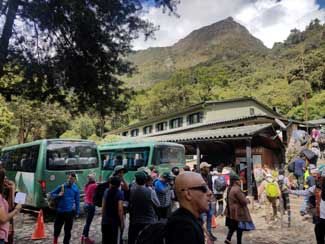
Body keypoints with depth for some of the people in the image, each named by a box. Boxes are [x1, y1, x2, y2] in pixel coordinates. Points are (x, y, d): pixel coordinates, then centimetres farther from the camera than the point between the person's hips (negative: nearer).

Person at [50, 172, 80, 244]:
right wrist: (58, 195, -14)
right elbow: (52, 194, 6)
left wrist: (77, 212, 1)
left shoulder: (76, 189, -2)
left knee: (68, 230, 7)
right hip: (60, 211, 1)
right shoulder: (61, 186, -3)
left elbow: (77, 201, 3)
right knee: (57, 227, 15)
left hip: (70, 212, -1)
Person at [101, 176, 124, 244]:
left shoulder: (106, 191, 3)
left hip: (105, 220, 5)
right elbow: (120, 209, -18)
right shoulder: (120, 193, -13)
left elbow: (103, 207, 6)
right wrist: (122, 221, -10)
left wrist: (103, 218, 15)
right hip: (115, 221, -5)